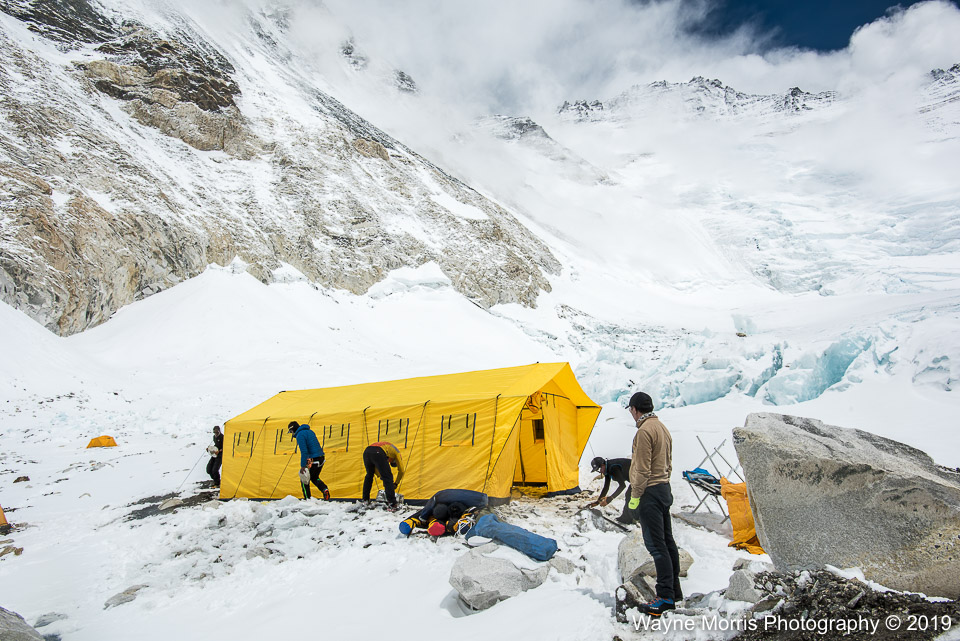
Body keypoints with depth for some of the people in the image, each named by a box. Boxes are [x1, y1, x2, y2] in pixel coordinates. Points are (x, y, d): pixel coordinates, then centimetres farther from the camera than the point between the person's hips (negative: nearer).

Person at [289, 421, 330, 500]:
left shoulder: (300, 435, -11)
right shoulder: (310, 431, 17)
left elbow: (304, 451, -20)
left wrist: (303, 466, -20)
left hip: (312, 460, -9)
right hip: (321, 458, 9)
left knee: (304, 480, 8)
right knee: (314, 478, 24)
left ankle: (307, 499, 9)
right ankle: (325, 490, 2)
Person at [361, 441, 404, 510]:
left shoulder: (385, 446, 43)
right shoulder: (396, 452, 29)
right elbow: (401, 471, 28)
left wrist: (381, 476, 39)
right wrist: (396, 483, 39)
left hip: (366, 451, 6)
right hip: (378, 453, -6)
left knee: (369, 476, 28)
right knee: (388, 478, 3)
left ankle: (365, 500, 36)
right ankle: (392, 505, 0)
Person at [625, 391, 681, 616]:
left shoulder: (645, 431, -18)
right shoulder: (663, 428, 13)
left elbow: (642, 469, -20)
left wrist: (635, 496, -13)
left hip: (650, 492, -10)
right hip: (664, 489, 10)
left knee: (656, 544, -6)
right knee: (667, 541, 15)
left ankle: (666, 597, -3)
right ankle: (674, 589, 24)